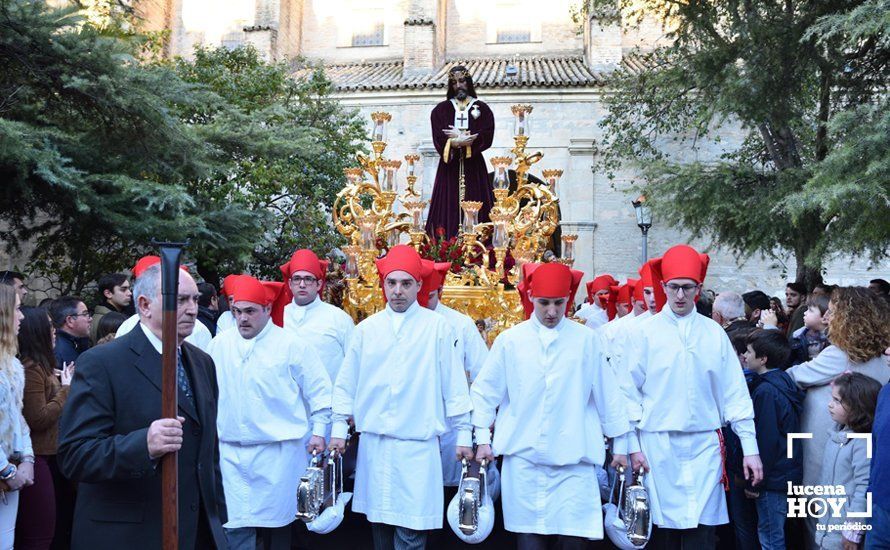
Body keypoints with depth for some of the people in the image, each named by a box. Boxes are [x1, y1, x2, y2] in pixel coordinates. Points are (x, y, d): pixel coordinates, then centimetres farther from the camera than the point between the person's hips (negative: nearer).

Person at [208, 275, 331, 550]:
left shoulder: (292, 346, -3)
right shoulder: (220, 344, 8)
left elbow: (319, 389, 1)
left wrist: (319, 430, -1)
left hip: (278, 452, -3)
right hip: (231, 452, 3)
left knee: (276, 520, 6)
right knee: (234, 526, 0)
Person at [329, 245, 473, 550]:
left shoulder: (437, 327, 1)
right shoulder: (366, 329, 8)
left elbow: (454, 384, 2)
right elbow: (346, 383, 12)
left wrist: (464, 434, 1)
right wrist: (339, 427, 7)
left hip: (418, 446, -3)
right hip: (373, 442, 3)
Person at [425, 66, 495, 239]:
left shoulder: (482, 108, 8)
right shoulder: (441, 109, 11)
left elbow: (486, 138, -5)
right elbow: (439, 139, -3)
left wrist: (457, 139, -9)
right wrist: (463, 140, -16)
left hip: (474, 167, 0)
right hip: (450, 166, 0)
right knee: (449, 209, -7)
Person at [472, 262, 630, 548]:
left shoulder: (586, 340, 4)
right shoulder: (509, 340, 5)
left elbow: (607, 394, 9)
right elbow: (484, 391, 11)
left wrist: (620, 444, 11)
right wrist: (483, 439, 5)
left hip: (573, 459, 0)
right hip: (523, 457, 1)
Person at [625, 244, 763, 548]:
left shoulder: (714, 333, 7)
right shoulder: (646, 332, 3)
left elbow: (735, 394, 7)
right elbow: (631, 393, 3)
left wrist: (750, 448, 3)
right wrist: (633, 446, -2)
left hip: (704, 446, 1)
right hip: (658, 445, -1)